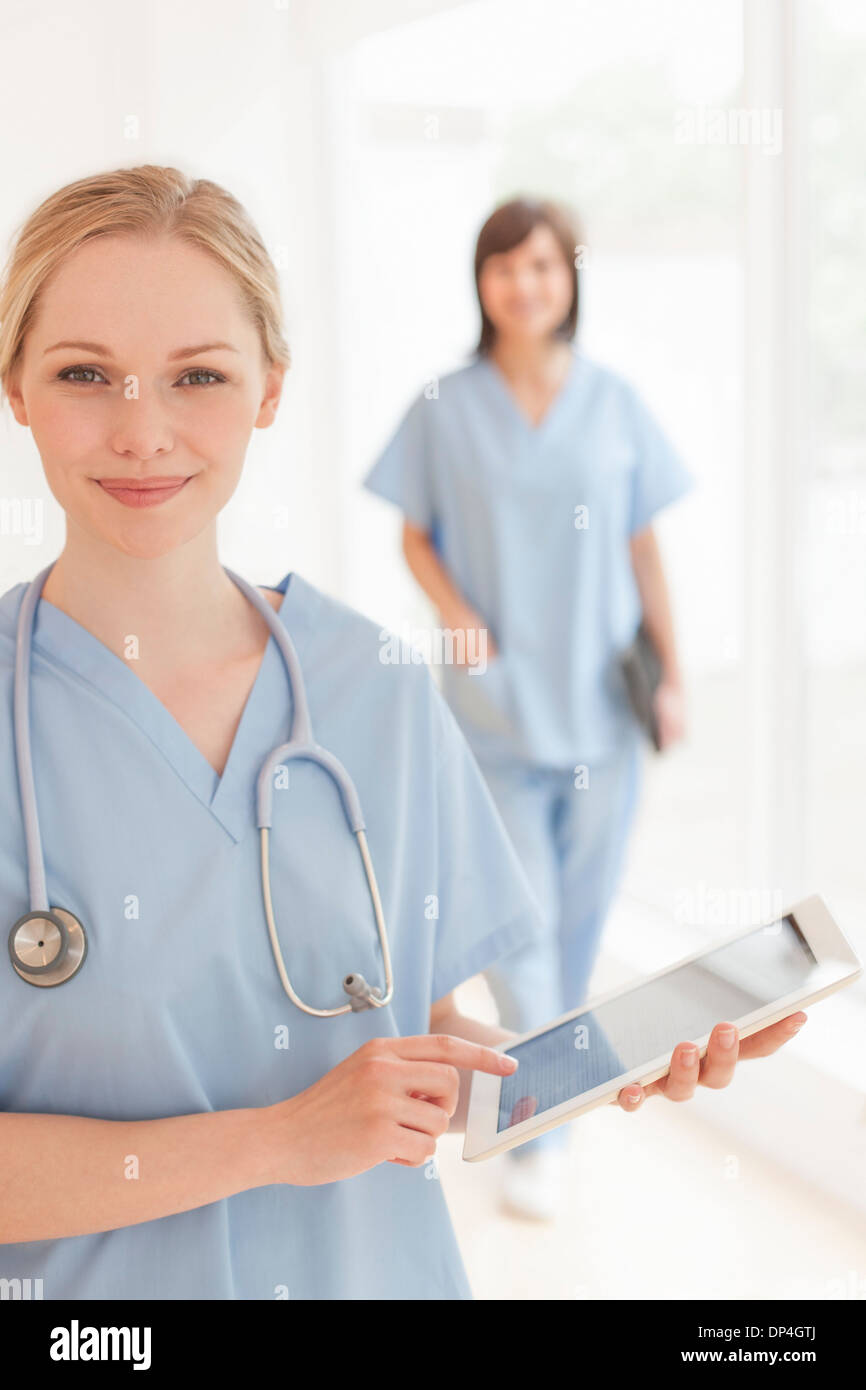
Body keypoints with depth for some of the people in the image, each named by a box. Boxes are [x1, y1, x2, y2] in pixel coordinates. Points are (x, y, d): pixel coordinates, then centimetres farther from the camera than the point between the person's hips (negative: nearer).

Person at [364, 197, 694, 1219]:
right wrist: (458, 616, -14)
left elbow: (643, 551, 6)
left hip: (601, 697, 2)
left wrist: (672, 676, 4)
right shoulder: (446, 408, -2)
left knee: (582, 905, 11)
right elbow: (415, 536, 4)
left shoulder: (613, 403, 2)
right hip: (497, 701, -2)